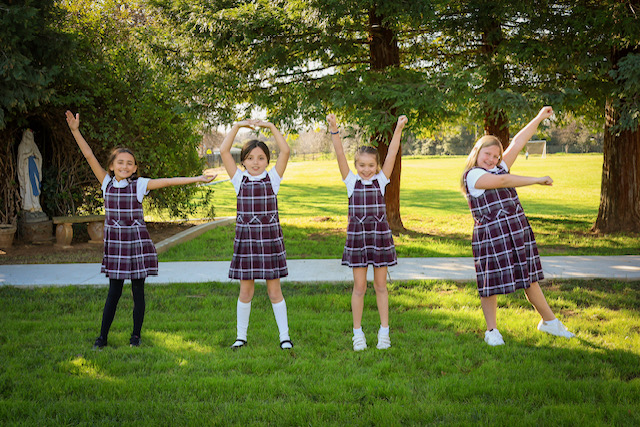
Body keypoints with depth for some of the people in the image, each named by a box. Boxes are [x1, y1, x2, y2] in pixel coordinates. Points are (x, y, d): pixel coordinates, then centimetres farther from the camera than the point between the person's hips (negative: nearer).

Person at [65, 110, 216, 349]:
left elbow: (168, 182, -9)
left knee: (138, 291, 5)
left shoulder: (139, 185, -3)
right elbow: (89, 156, -3)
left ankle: (136, 335, 17)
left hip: (137, 244, -1)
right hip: (114, 245, 2)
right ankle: (102, 336, 15)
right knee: (114, 292, 5)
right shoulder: (107, 183, 2)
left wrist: (197, 179, -14)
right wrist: (75, 131, -10)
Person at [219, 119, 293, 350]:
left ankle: (284, 336, 13)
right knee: (245, 291, 8)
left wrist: (271, 126, -8)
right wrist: (238, 126, -6)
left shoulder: (272, 178, 3)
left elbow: (285, 151, -8)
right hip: (245, 240, 1)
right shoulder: (239, 179, 4)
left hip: (270, 240, -1)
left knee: (274, 291, 5)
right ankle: (241, 336, 19)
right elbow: (224, 151, -4)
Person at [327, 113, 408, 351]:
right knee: (359, 287, 3)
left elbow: (392, 155, -4)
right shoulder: (351, 181, 2)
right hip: (357, 237, -1)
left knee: (380, 285, 8)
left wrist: (398, 129, -12)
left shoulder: (381, 180, 4)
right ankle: (357, 332, 14)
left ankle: (384, 331, 18)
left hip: (380, 237, 1)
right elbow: (340, 155, -8)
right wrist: (334, 130, -18)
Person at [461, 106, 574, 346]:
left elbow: (518, 143, 17)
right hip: (491, 235, -7)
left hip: (517, 231, 7)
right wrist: (537, 180, -14)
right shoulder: (473, 175, -8)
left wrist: (540, 118, 19)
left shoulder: (500, 167, 15)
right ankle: (492, 331, 14)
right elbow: (503, 181, -18)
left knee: (529, 277, 13)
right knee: (491, 283, -1)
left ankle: (549, 322, 25)